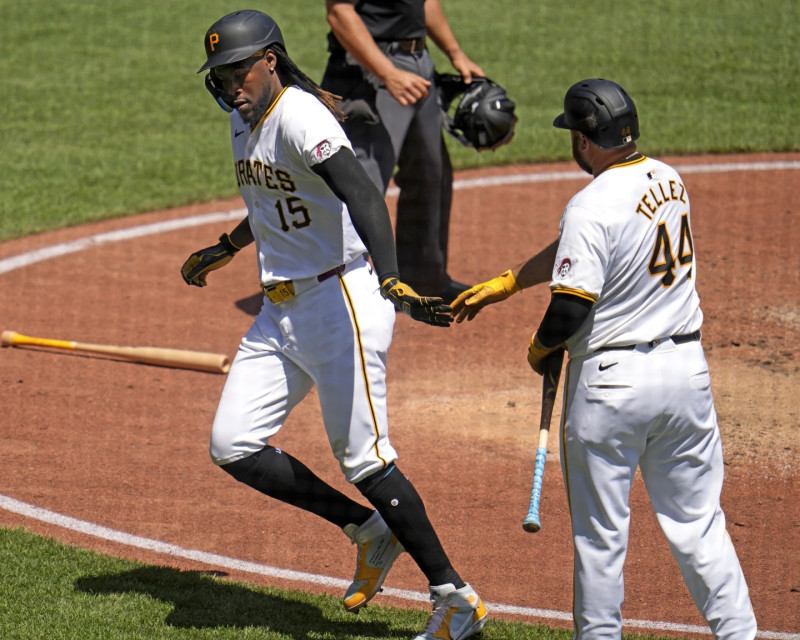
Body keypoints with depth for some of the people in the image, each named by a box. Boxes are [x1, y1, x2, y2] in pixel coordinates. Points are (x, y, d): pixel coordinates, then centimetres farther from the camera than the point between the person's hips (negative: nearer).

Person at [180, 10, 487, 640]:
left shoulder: (301, 117, -20)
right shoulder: (244, 121, 10)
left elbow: (363, 196, -35)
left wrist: (391, 282, -49)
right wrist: (227, 249, 41)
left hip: (340, 300, -9)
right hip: (280, 313, 9)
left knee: (363, 457, -11)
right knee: (232, 446, 3)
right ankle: (370, 532, 16)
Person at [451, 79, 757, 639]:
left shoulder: (593, 205, -18)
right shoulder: (669, 181, 7)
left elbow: (570, 308, -20)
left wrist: (539, 350, 1)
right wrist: (507, 283, 23)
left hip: (612, 382, -7)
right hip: (687, 368, 7)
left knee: (601, 531, 6)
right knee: (698, 523, 11)